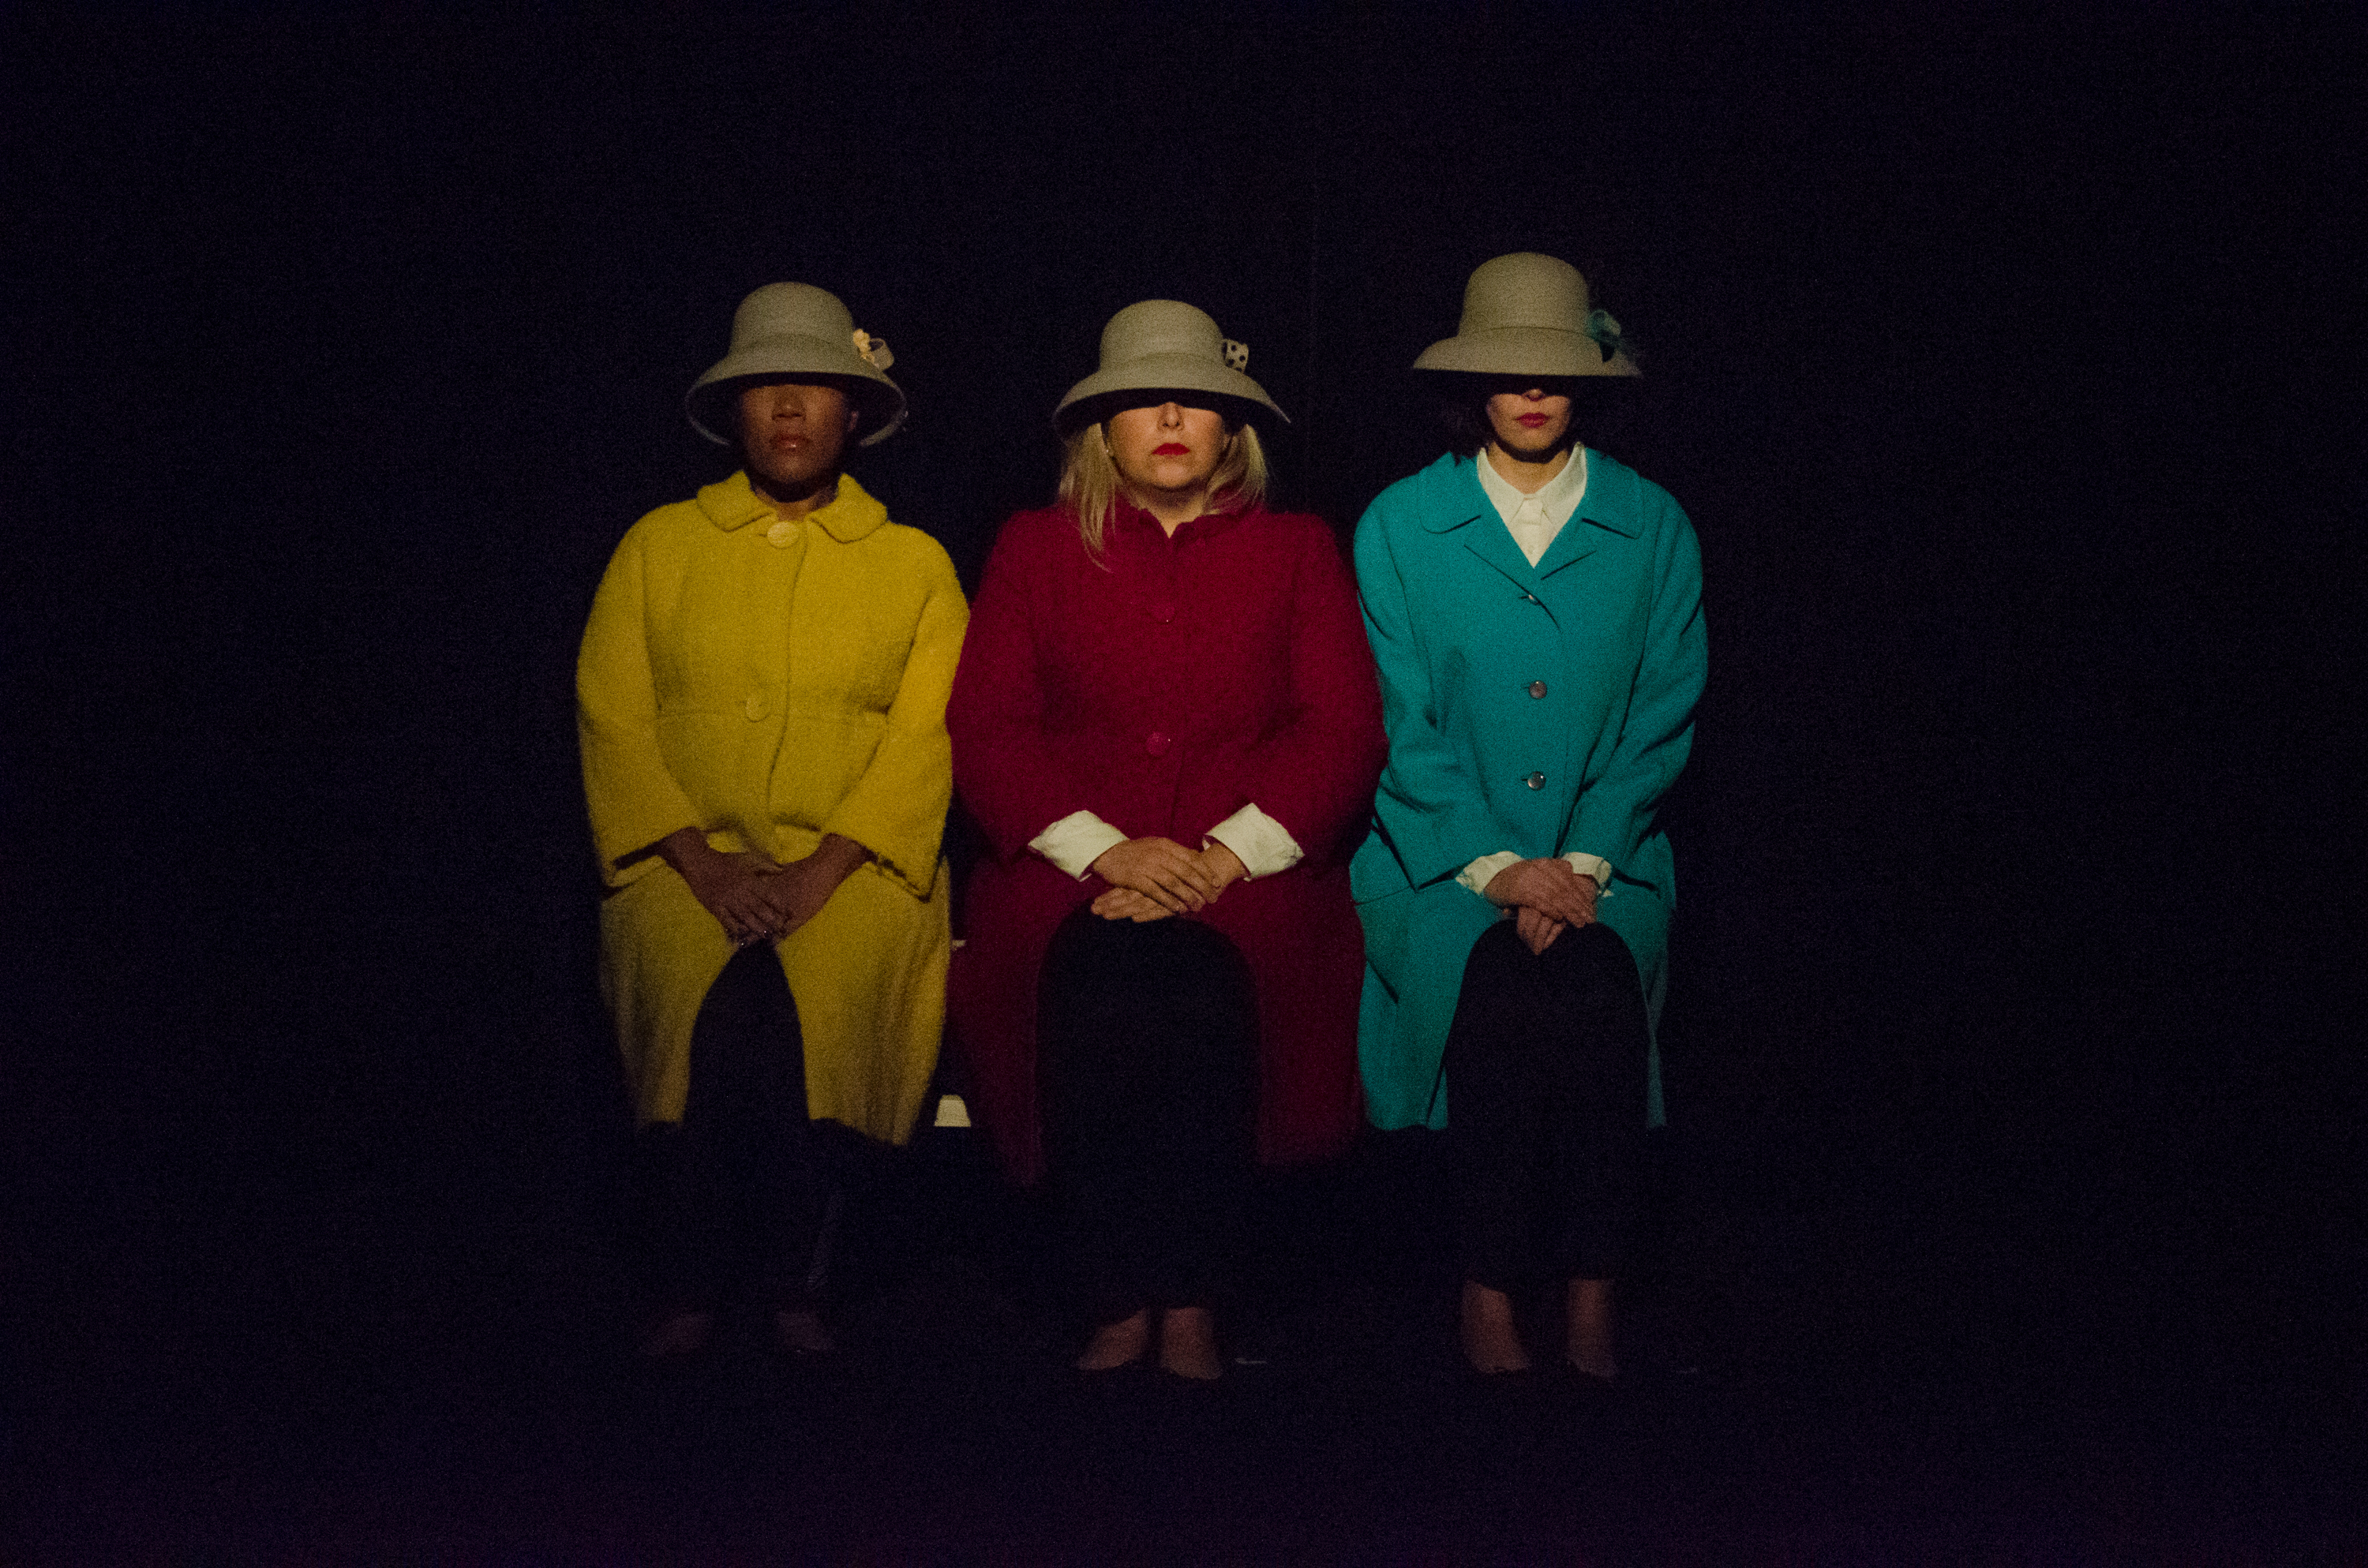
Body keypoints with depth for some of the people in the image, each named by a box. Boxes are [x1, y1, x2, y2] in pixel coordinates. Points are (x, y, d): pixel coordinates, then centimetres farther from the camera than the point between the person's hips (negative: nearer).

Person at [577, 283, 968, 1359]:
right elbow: (611, 717, 6)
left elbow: (924, 742, 1)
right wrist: (703, 864, -9)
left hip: (854, 868, 0)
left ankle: (788, 1274, -15)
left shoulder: (915, 565, 13)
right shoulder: (659, 545, 15)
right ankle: (688, 1280, -16)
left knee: (798, 994, -32)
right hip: (683, 860, 1)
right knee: (716, 1000, -31)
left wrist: (816, 873, -13)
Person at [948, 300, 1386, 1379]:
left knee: (1201, 994, -33)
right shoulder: (1037, 548, 18)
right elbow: (986, 729, 7)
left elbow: (1342, 732, 6)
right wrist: (1107, 851, -9)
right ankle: (1117, 1308, -20)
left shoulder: (1296, 551, 17)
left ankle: (1190, 1307, -21)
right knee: (1101, 996, -32)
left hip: (1249, 874, 0)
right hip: (1070, 875, 1)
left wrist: (1220, 858, -10)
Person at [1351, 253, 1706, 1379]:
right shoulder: (1398, 526, 5)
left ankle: (1589, 1288, -16)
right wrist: (1496, 865, -11)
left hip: (1605, 857, 1)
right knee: (1499, 992, -29)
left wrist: (1583, 863, -9)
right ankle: (1491, 1281, -14)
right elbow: (1400, 723, 0)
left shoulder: (1651, 527, 8)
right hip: (1440, 857, -1)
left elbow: (1662, 720, 5)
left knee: (1596, 985, -29)